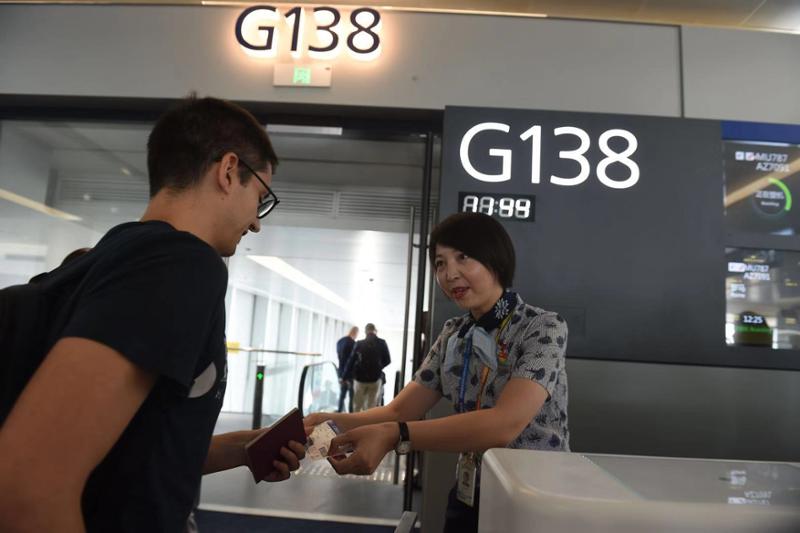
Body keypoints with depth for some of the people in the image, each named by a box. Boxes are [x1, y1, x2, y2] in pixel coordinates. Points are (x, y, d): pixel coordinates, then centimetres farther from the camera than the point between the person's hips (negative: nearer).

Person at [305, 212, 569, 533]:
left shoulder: (543, 327, -17)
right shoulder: (453, 335, 2)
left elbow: (505, 424, -31)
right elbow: (399, 412, -2)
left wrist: (394, 437, -40)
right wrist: (335, 423, -21)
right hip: (468, 500, 5)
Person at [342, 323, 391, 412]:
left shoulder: (359, 344, -3)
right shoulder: (382, 343, -4)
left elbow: (351, 361, -1)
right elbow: (387, 360, 3)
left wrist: (346, 377, 8)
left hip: (360, 378, 1)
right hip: (375, 378, 0)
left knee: (357, 406, 12)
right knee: (371, 406, 5)